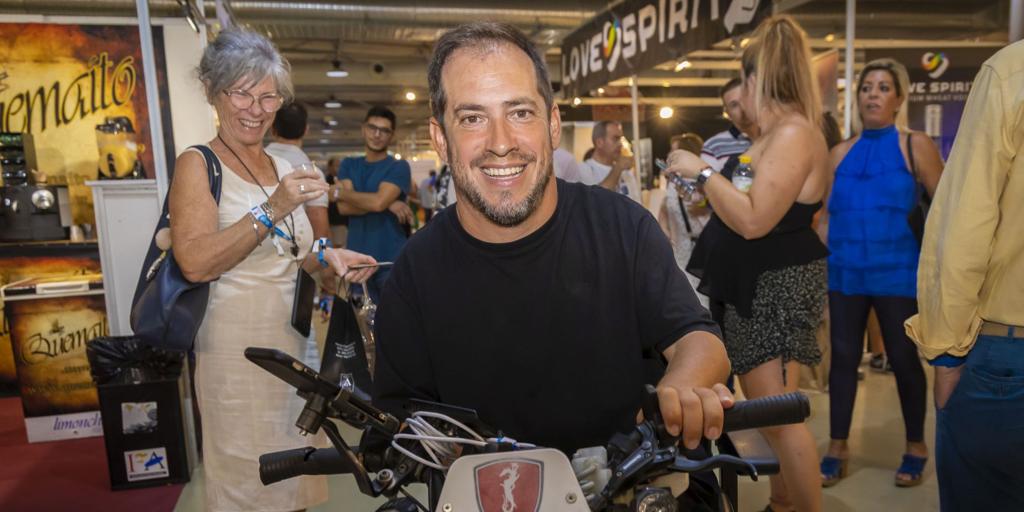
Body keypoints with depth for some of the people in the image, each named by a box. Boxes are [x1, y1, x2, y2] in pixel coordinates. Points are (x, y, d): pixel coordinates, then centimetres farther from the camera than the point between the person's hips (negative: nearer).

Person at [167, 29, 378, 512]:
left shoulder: (284, 168, 12)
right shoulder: (198, 165, -7)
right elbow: (195, 262, -21)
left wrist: (327, 257, 1)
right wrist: (272, 210, -26)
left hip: (294, 338, 6)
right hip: (237, 343, -6)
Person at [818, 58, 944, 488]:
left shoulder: (915, 145, 0)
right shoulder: (841, 153, 9)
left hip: (896, 270, -3)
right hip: (844, 271, 3)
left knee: (902, 357, 7)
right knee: (843, 356, 7)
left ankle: (915, 446, 27)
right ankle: (837, 446, 19)